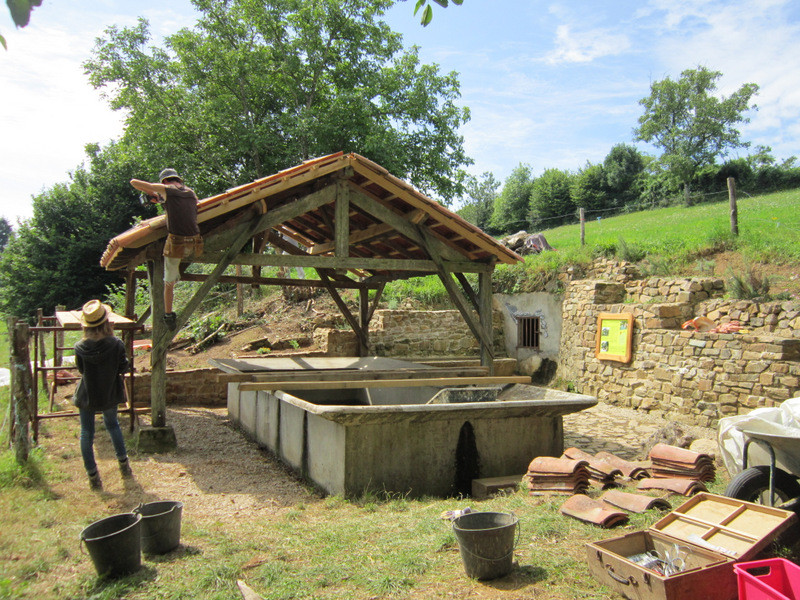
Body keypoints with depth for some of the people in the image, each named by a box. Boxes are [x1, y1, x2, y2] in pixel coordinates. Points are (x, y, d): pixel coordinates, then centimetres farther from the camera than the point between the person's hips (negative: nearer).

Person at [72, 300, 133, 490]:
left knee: (86, 433, 13)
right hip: (110, 394, 1)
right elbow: (123, 368, -10)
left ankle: (93, 476, 19)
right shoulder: (116, 344, -21)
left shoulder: (80, 348, -18)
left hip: (87, 396, -1)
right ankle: (123, 464, 33)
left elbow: (81, 369, -2)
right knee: (112, 425, 25)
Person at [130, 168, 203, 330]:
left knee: (169, 281, 10)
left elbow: (134, 182, 5)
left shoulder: (165, 190, 1)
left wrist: (151, 193, 23)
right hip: (194, 242, 3)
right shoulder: (191, 192, 13)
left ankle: (168, 315, 17)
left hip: (176, 243, -3)